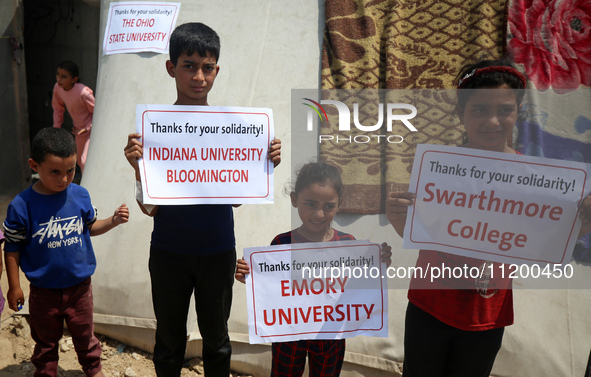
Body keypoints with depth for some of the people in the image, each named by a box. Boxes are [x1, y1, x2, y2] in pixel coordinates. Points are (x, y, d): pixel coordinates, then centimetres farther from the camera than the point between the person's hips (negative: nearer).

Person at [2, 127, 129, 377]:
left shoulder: (80, 195, -8)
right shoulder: (22, 206, -17)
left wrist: (113, 221, -10)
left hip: (79, 286, 2)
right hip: (44, 291, -2)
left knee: (84, 335, 20)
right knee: (46, 342, 19)